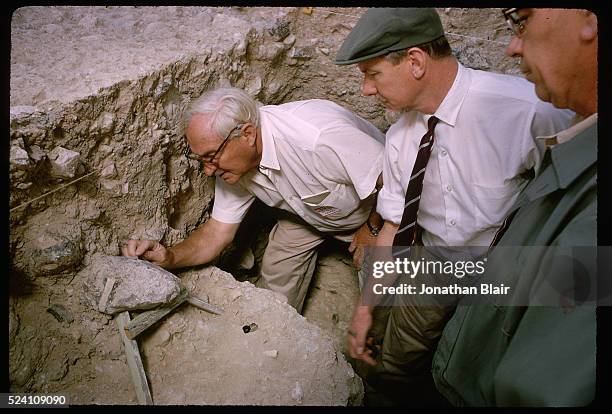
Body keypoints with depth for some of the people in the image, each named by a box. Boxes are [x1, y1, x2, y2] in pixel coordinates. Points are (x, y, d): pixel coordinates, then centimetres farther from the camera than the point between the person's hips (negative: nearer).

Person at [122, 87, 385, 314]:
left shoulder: (318, 136, -43)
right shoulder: (231, 159, -19)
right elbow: (217, 232, -12)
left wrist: (370, 232, -22)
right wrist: (169, 258, -29)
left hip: (371, 210, -4)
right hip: (305, 212, 5)